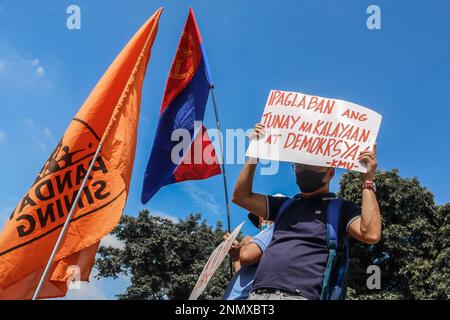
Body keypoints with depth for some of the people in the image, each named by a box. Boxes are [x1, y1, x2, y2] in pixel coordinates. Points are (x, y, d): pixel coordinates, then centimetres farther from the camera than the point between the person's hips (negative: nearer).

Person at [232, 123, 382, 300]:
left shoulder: (341, 208, 8)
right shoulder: (285, 205, 23)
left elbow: (370, 234, -10)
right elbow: (241, 196, 20)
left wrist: (368, 181, -5)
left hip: (299, 295, -5)